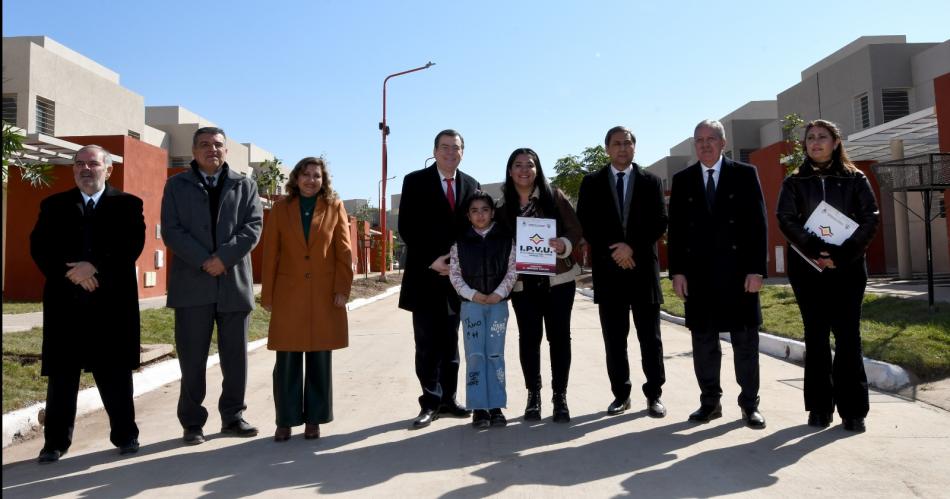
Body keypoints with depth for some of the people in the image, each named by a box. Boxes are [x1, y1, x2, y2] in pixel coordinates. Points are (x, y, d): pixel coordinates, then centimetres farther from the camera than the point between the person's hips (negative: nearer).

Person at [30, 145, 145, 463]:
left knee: (115, 372, 5)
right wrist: (72, 273, -12)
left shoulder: (127, 204, 6)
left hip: (111, 301, -2)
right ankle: (56, 441, 16)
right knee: (62, 374, 6)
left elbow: (133, 245, -6)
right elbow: (39, 247, 2)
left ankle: (125, 434, 16)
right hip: (65, 301, 2)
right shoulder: (54, 206, 13)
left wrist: (94, 266, -16)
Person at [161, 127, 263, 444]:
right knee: (192, 357, 2)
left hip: (234, 282, 1)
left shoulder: (244, 186, 12)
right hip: (192, 284, -1)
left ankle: (233, 417, 19)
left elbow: (253, 227, -1)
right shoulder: (176, 186, 11)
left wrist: (224, 257, -15)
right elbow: (171, 231, -2)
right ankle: (192, 423, 13)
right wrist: (204, 261, -14)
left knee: (235, 355, 7)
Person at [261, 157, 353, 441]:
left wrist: (343, 288, -7)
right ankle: (286, 420, 14)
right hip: (288, 295, 0)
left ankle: (314, 419, 17)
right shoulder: (281, 209, 7)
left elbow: (344, 251, 1)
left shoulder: (334, 207, 5)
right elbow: (270, 255, 6)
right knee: (287, 360, 2)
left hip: (324, 295, 0)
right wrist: (267, 295, 3)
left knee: (320, 360, 5)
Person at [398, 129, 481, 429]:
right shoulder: (415, 181, 0)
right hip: (425, 275, -3)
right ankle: (430, 402, 10)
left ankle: (448, 399, 19)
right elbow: (406, 228, -6)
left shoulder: (472, 185, 9)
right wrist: (431, 260, -13)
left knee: (450, 342, 10)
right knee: (427, 344, 0)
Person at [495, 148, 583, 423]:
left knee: (559, 336, 3)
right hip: (522, 283, 1)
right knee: (529, 338, 5)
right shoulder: (503, 206, 4)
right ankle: (533, 395, 17)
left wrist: (564, 245, -21)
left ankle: (560, 396, 12)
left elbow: (576, 228, -1)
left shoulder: (554, 196, 0)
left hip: (558, 278, -1)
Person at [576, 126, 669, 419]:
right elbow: (585, 225, 0)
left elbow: (659, 223, 1)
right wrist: (614, 253, -8)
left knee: (650, 337, 3)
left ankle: (654, 395, 12)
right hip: (608, 269, 0)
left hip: (643, 267, 0)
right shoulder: (592, 183, 7)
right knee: (614, 338, 5)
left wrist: (632, 247, -12)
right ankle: (621, 394, 15)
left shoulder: (650, 181, 8)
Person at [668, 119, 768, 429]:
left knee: (745, 341, 5)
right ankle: (710, 402, 18)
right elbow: (676, 229, 6)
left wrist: (756, 269, -8)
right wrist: (677, 271, -2)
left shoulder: (745, 174, 4)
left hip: (738, 271, -1)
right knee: (703, 341, 7)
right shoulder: (682, 180, 10)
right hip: (698, 273, 2)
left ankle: (750, 404, 17)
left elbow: (758, 223, -1)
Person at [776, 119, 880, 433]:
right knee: (816, 337, 4)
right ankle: (819, 407, 10)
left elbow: (870, 219, -3)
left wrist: (842, 254, -16)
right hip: (808, 268, 1)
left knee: (848, 336, -2)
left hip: (847, 267, 0)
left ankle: (853, 409, 4)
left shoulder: (855, 179, 7)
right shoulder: (794, 182, 8)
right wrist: (815, 250, -19)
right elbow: (786, 220, -5)